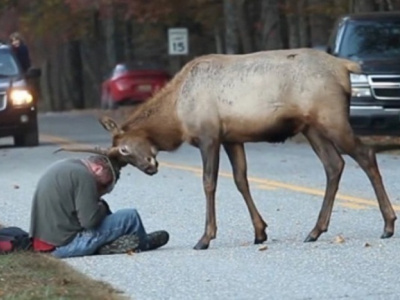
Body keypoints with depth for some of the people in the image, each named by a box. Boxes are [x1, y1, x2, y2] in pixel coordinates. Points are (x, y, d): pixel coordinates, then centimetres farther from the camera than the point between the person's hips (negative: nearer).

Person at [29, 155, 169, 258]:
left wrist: (100, 206, 7)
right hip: (66, 245, -9)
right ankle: (144, 243, 25)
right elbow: (90, 220, -20)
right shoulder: (83, 175, -15)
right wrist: (102, 207, 0)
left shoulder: (64, 167, 15)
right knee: (130, 217, -1)